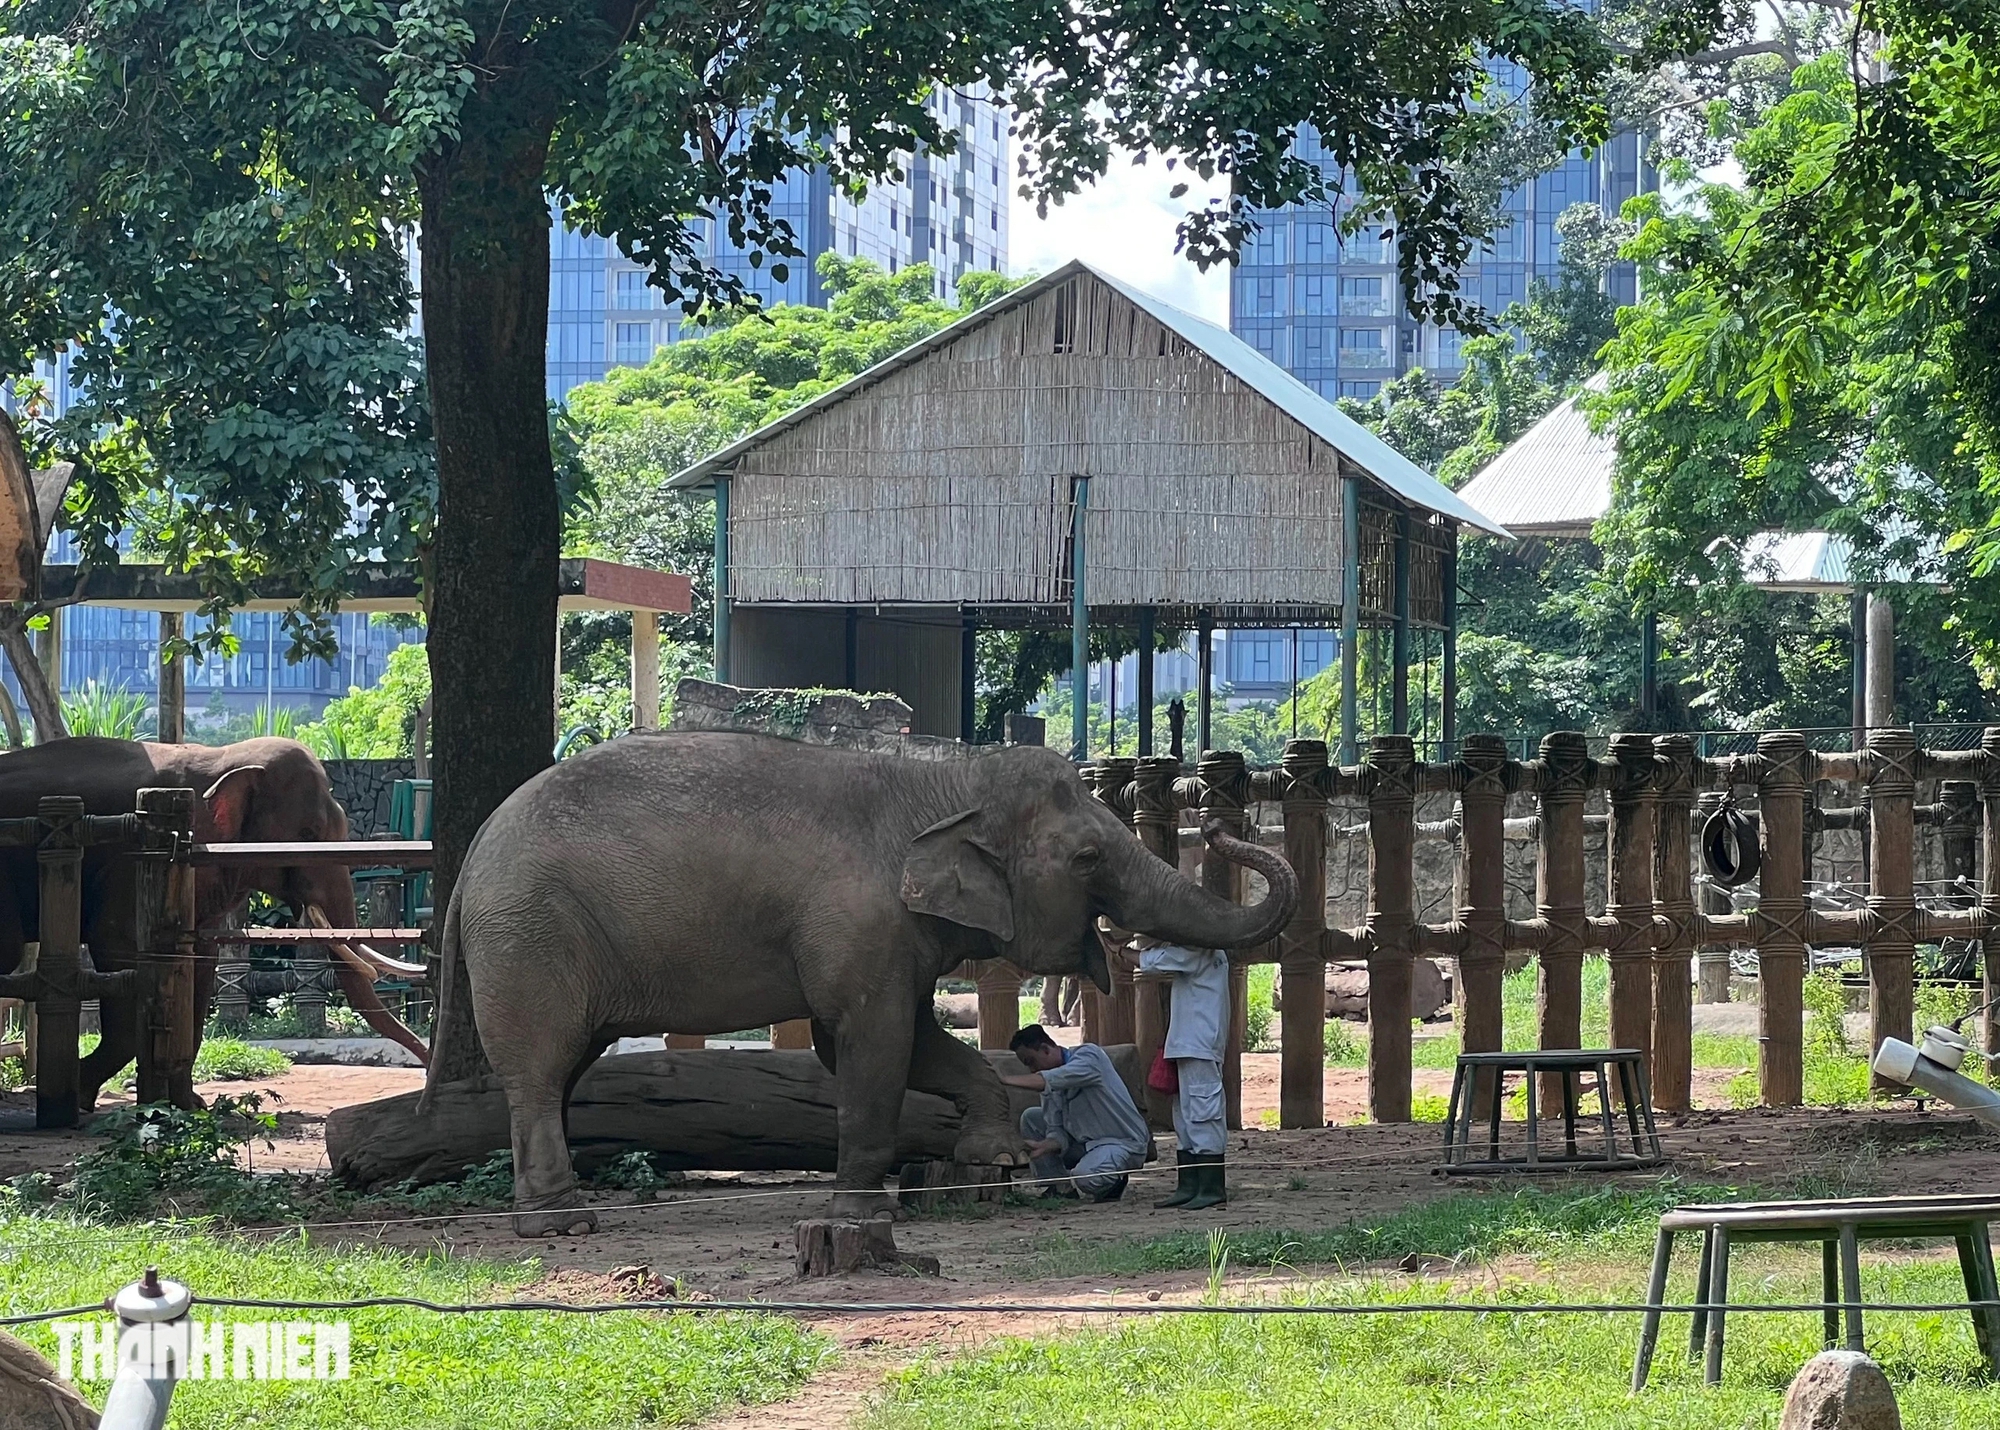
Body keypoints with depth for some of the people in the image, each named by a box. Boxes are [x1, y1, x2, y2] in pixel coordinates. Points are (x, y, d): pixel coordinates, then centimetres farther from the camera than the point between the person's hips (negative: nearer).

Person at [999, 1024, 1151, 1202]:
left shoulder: (1089, 1055, -18)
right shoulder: (1050, 1088, 2)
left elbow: (1049, 1081, -35)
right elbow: (1057, 1132, -2)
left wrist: (1005, 1079, -38)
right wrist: (1043, 1146, -25)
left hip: (1124, 1143, -8)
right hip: (1086, 1143, 8)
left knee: (1084, 1177, -35)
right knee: (1031, 1118, 0)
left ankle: (1112, 1181, 1)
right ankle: (1060, 1188, 4)